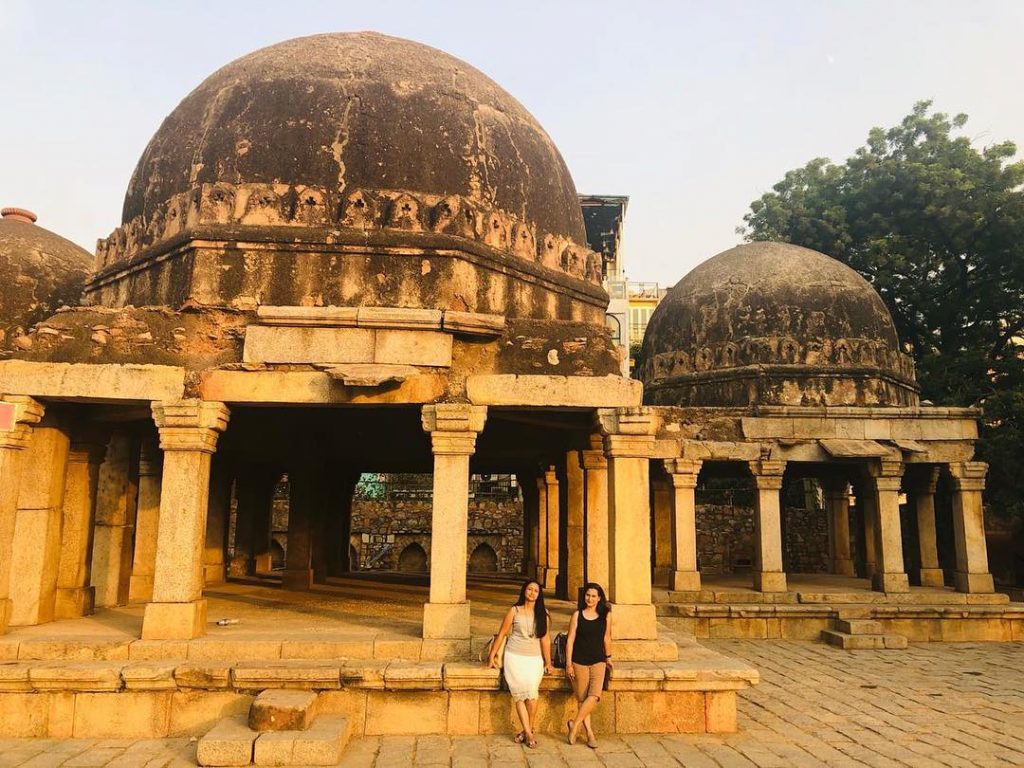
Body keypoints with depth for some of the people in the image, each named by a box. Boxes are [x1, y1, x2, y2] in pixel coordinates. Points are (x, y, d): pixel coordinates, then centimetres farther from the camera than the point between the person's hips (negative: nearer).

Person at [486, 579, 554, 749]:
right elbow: (501, 634, 4)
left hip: (535, 659, 1)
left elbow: (545, 638, 6)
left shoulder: (543, 613, 5)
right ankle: (528, 733, -4)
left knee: (532, 692, -17)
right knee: (519, 694, -10)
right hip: (514, 657, 0)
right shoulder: (514, 611, 0)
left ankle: (528, 731, -3)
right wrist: (492, 656, 3)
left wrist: (548, 662, 6)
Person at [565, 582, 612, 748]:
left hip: (598, 661, 1)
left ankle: (574, 724, -1)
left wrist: (608, 658, 19)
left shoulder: (605, 615, 3)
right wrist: (568, 663, -5)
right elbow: (570, 640, -2)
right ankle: (589, 733, 14)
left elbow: (606, 638, 14)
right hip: (579, 661, -1)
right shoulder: (577, 615, -3)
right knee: (582, 698, 3)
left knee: (594, 696, -15)